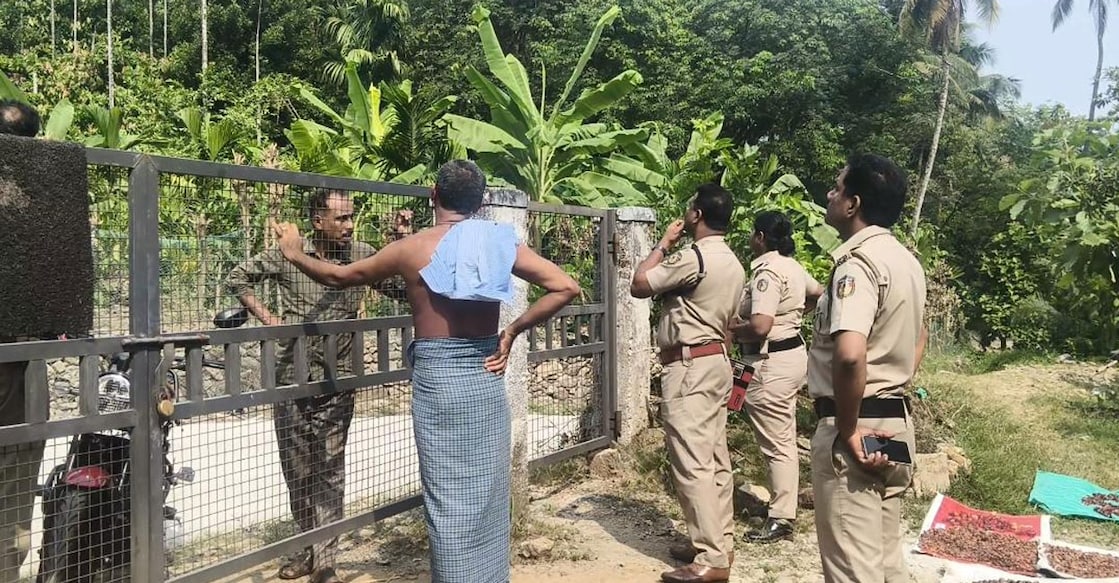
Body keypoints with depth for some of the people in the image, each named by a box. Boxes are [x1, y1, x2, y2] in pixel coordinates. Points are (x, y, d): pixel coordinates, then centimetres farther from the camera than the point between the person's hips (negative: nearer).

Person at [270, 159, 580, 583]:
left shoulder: (412, 249, -6)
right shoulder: (501, 242, 0)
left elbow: (338, 277, 8)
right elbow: (565, 288, -6)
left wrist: (294, 253, 26)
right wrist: (511, 332, 0)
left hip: (437, 378, -3)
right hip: (486, 375, 3)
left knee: (448, 498, 5)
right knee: (488, 492, 15)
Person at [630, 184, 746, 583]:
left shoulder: (693, 258, -17)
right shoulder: (733, 263, 13)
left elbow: (639, 285, -12)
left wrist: (664, 243, -1)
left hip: (689, 366, -10)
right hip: (717, 361, 10)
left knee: (692, 464, -7)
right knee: (715, 459, 13)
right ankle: (718, 543, 22)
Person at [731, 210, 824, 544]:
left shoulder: (767, 271, -20)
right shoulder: (792, 266, 9)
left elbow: (759, 327, -30)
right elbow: (819, 294, 27)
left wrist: (729, 332, -13)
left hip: (772, 364, -10)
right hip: (793, 352, 10)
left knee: (777, 444, -1)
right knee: (783, 440, 17)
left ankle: (780, 519, 9)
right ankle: (783, 511, 28)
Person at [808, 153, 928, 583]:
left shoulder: (856, 263, -19)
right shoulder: (905, 260, 12)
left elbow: (849, 356, -33)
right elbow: (919, 338, 26)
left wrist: (846, 430, -21)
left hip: (857, 427, -9)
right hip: (895, 421, 9)